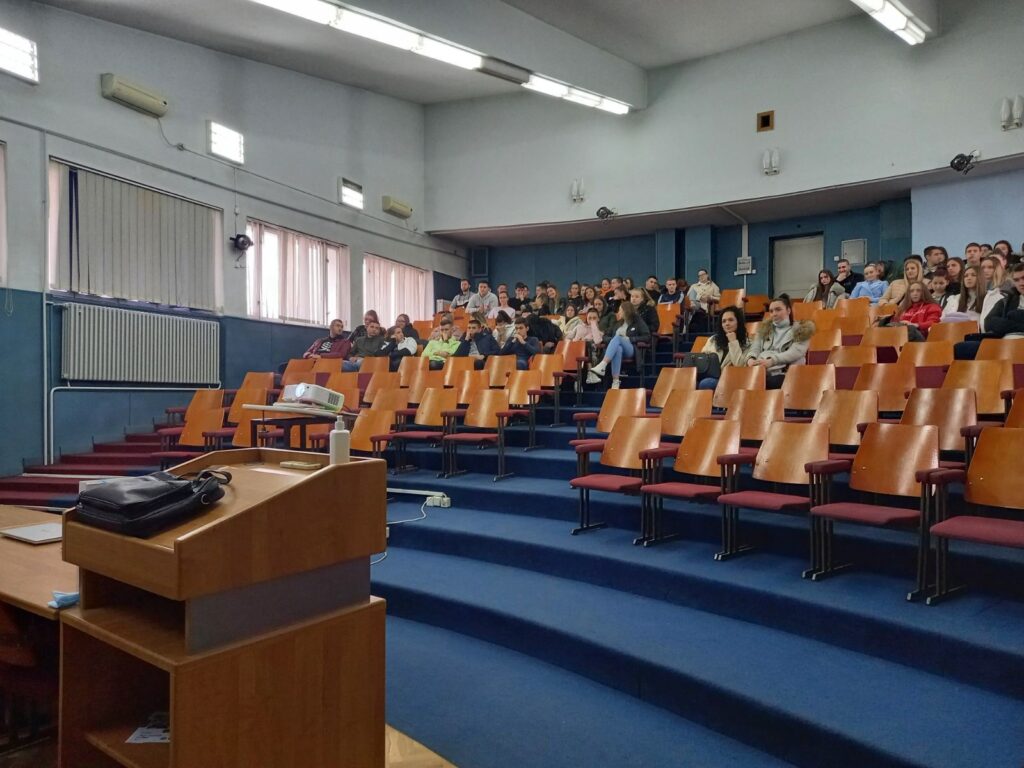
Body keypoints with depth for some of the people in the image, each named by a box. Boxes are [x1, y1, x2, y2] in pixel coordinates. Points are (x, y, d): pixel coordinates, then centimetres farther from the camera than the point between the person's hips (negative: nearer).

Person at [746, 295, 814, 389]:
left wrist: (771, 361, -22)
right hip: (760, 372, 3)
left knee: (772, 382, -39)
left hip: (785, 374, -3)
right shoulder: (764, 329, 26)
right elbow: (755, 348, 14)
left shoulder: (801, 330, 11)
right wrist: (751, 359, -11)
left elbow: (794, 353, -5)